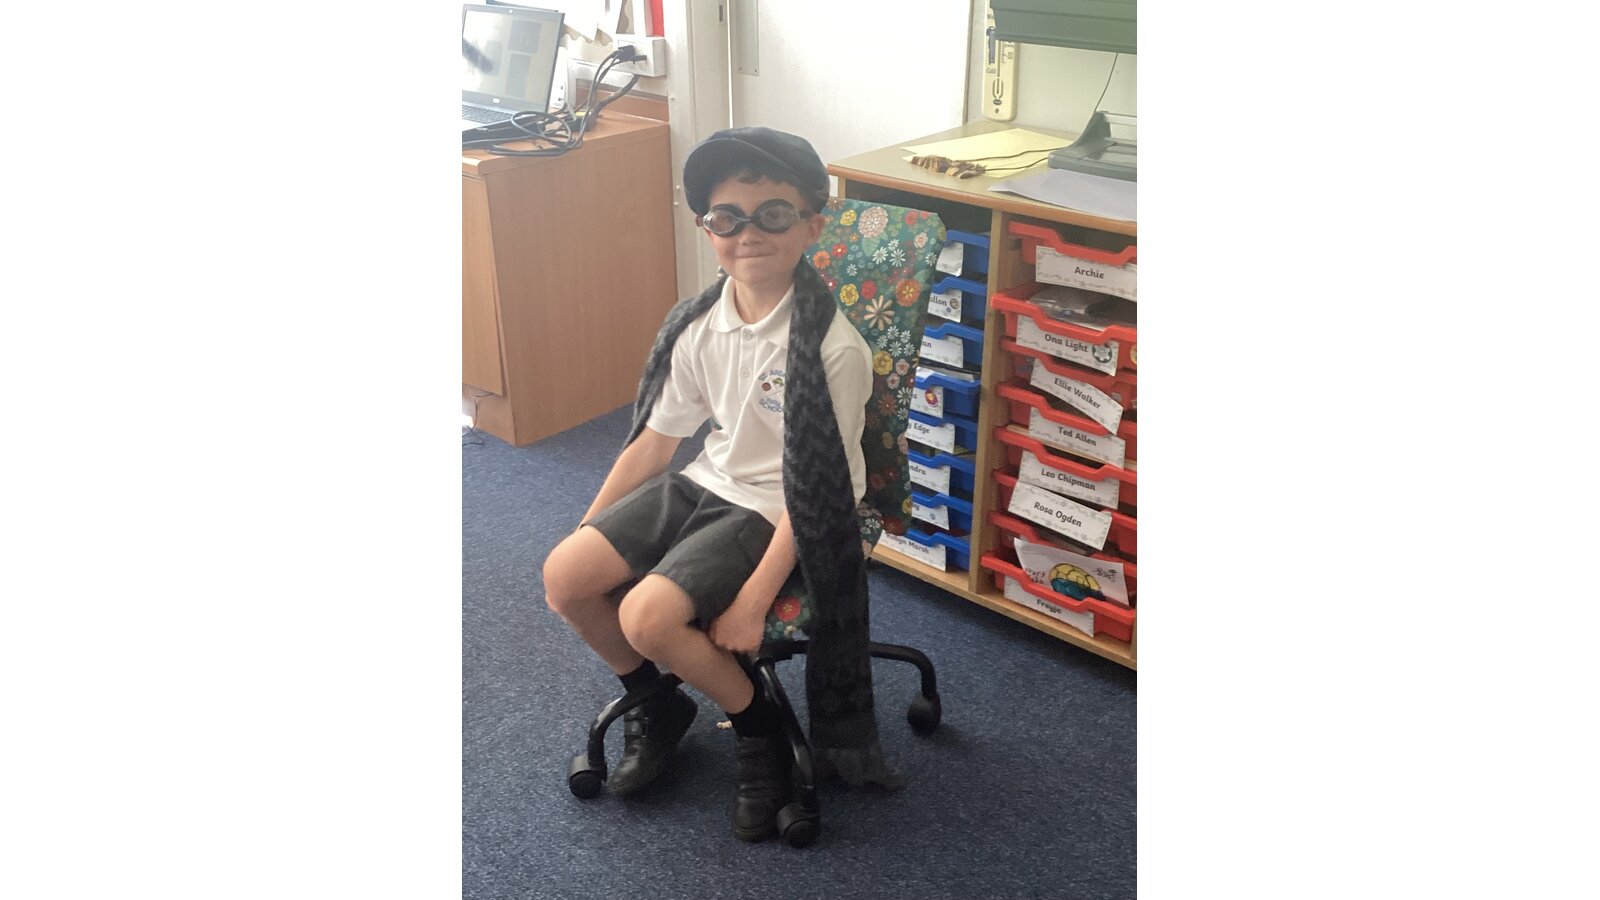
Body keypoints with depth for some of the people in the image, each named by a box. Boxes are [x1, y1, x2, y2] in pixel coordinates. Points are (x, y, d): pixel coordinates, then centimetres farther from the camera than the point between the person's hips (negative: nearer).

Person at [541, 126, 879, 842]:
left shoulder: (831, 347, -22)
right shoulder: (699, 325, -3)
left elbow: (814, 487, -20)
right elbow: (653, 439, 7)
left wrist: (752, 602, -20)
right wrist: (587, 533, 8)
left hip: (776, 511, -7)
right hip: (707, 482, 7)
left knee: (648, 614, -24)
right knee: (564, 576, -6)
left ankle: (760, 729, 4)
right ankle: (656, 705, 20)